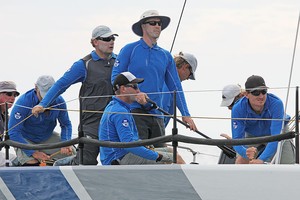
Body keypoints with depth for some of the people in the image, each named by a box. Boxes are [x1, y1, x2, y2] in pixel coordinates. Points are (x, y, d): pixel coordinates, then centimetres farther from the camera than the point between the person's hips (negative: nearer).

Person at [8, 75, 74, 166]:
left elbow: (66, 124, 0)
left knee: (71, 153, -11)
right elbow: (13, 132, -28)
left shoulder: (59, 101, -16)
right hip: (25, 139, -4)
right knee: (32, 164, -28)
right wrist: (33, 152, -35)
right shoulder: (24, 102, -28)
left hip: (47, 138, 4)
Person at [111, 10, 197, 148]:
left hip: (156, 114, 6)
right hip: (134, 112, -6)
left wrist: (185, 114, 9)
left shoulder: (165, 56, 16)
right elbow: (116, 77, -4)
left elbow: (175, 87, 17)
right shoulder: (130, 50, 1)